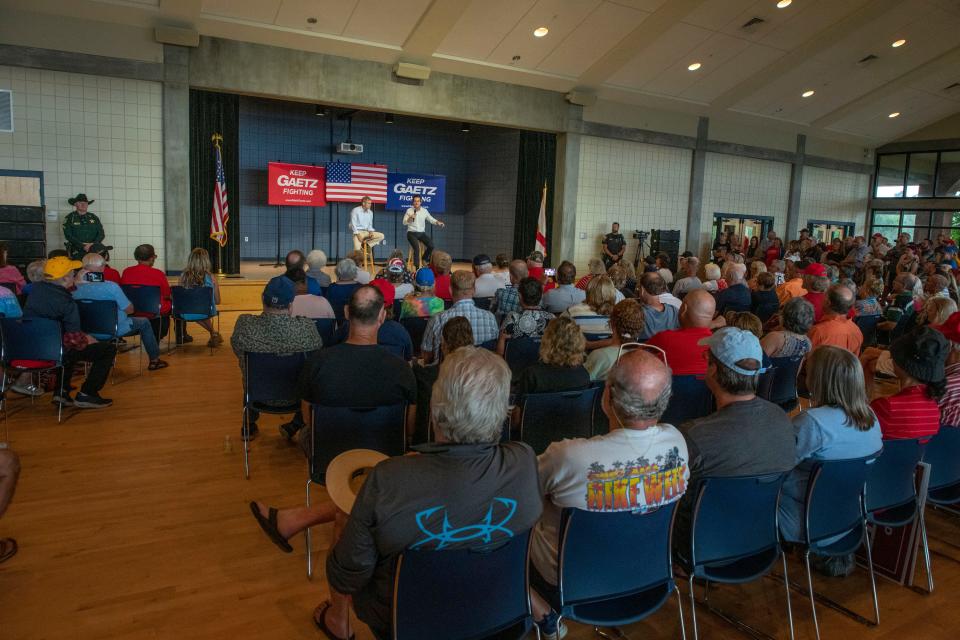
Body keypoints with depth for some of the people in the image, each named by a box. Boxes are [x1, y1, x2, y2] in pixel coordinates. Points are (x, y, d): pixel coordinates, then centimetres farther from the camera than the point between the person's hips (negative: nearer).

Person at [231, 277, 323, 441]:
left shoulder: (244, 324, -25)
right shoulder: (307, 327, -29)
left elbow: (239, 353, -5)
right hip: (295, 396, -2)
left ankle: (249, 425, 51)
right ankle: (297, 425, 36)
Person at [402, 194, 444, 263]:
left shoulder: (424, 211, 7)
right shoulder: (409, 210, 0)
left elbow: (431, 219, 11)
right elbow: (404, 223, -3)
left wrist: (438, 222, -9)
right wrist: (410, 218, -21)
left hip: (421, 233, 3)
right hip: (412, 233, -3)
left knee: (431, 246, -15)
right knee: (417, 248, -27)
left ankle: (424, 259, 10)